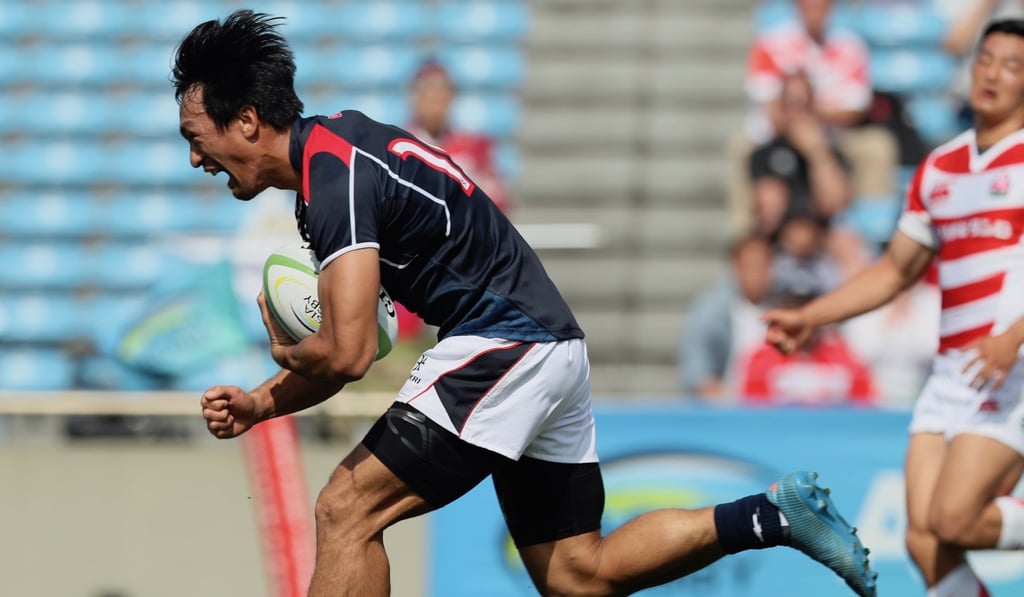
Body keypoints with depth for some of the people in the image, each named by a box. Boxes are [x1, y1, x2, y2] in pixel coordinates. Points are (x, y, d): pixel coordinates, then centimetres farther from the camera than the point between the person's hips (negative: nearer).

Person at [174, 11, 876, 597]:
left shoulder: (337, 177, -17)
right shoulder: (336, 145, 14)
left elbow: (346, 355, -25)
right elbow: (348, 340, 21)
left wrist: (286, 351, -2)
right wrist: (259, 404, 6)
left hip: (503, 348, -10)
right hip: (551, 348, 10)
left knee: (347, 510, -11)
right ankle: (773, 515, 11)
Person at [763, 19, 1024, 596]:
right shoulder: (938, 169, 18)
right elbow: (896, 270, 27)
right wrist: (809, 318, 20)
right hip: (950, 372, 7)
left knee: (953, 521, -19)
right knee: (924, 539, -4)